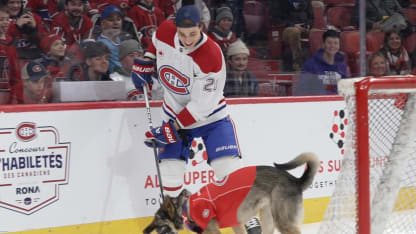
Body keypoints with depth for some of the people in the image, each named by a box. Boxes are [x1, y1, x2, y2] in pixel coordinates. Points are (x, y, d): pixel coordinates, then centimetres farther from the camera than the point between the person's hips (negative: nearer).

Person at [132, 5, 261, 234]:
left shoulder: (212, 56, -30)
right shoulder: (165, 31, -15)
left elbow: (201, 105, -27)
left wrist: (171, 129, -27)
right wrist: (144, 64, 4)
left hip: (210, 115, -4)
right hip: (174, 112, 4)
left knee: (229, 168, -13)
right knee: (170, 171, -5)